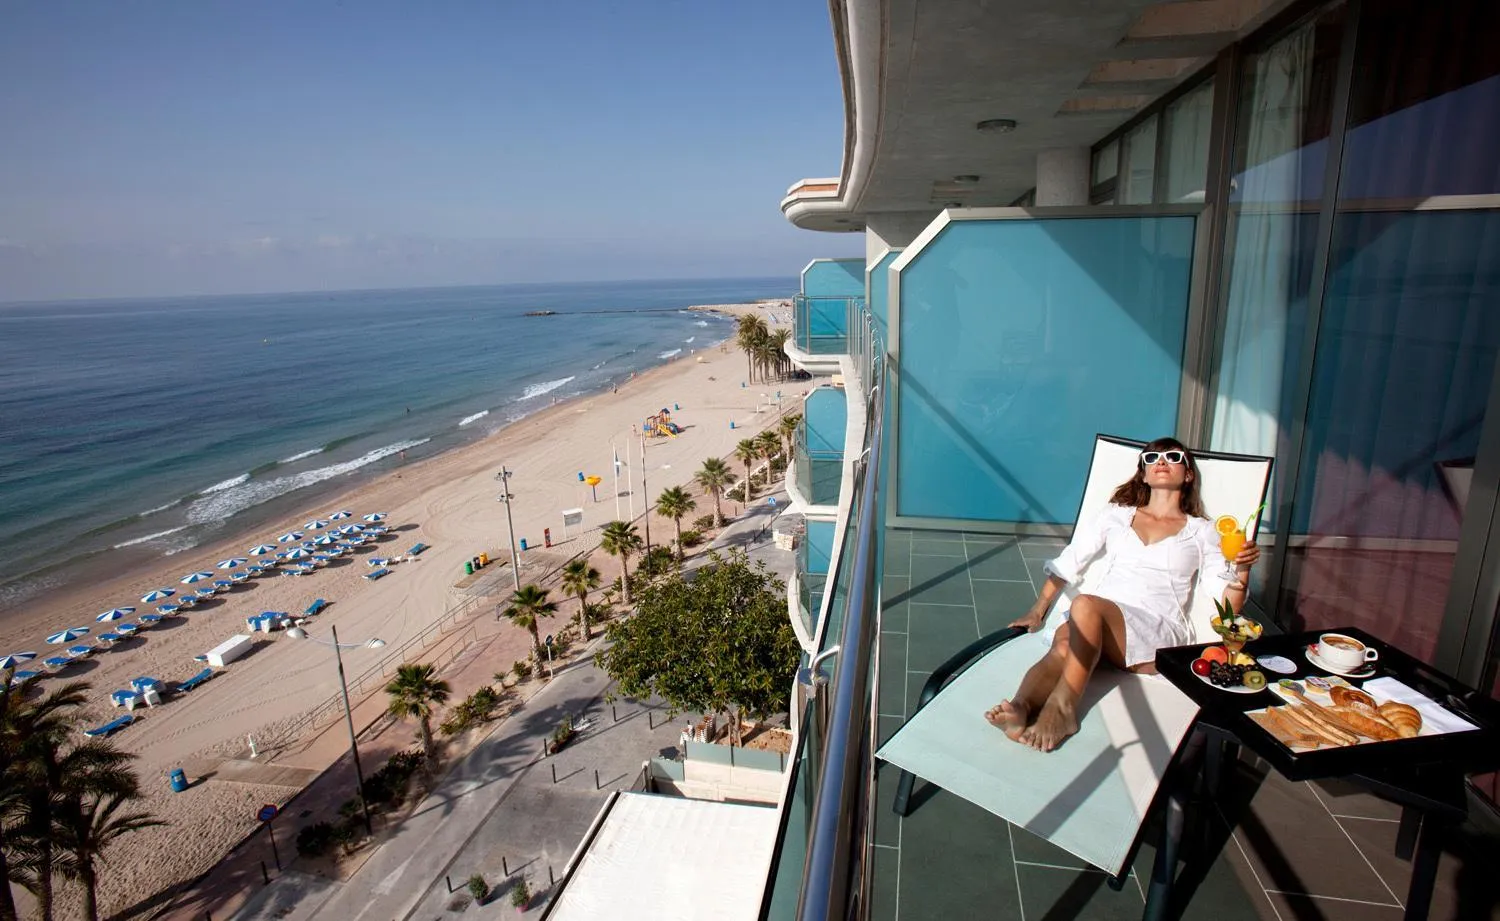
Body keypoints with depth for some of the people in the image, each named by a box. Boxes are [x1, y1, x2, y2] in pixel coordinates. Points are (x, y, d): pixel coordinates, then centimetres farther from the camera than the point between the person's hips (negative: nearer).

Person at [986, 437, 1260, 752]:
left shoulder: (1201, 531, 17)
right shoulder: (1116, 514, 23)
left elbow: (1226, 607, 10)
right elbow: (1068, 563, 20)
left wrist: (1241, 570, -11)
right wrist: (1038, 610, 11)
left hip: (1159, 632, -2)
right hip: (1094, 620, 2)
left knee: (1085, 605, -35)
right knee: (1065, 641, -35)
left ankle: (1061, 707, -39)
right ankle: (1020, 708, -56)